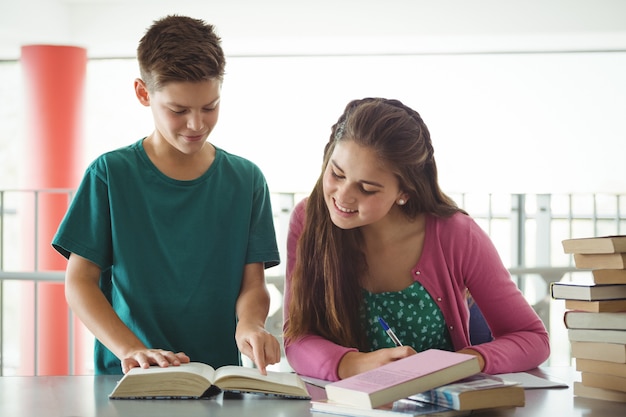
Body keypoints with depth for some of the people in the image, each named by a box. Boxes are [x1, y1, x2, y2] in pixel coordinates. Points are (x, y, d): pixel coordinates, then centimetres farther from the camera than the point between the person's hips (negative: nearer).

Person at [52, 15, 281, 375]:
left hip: (220, 376, 3)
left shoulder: (246, 180, 9)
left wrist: (249, 324, -17)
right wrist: (130, 349, -16)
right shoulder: (111, 174, 2)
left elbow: (253, 283, 7)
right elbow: (80, 281, 0)